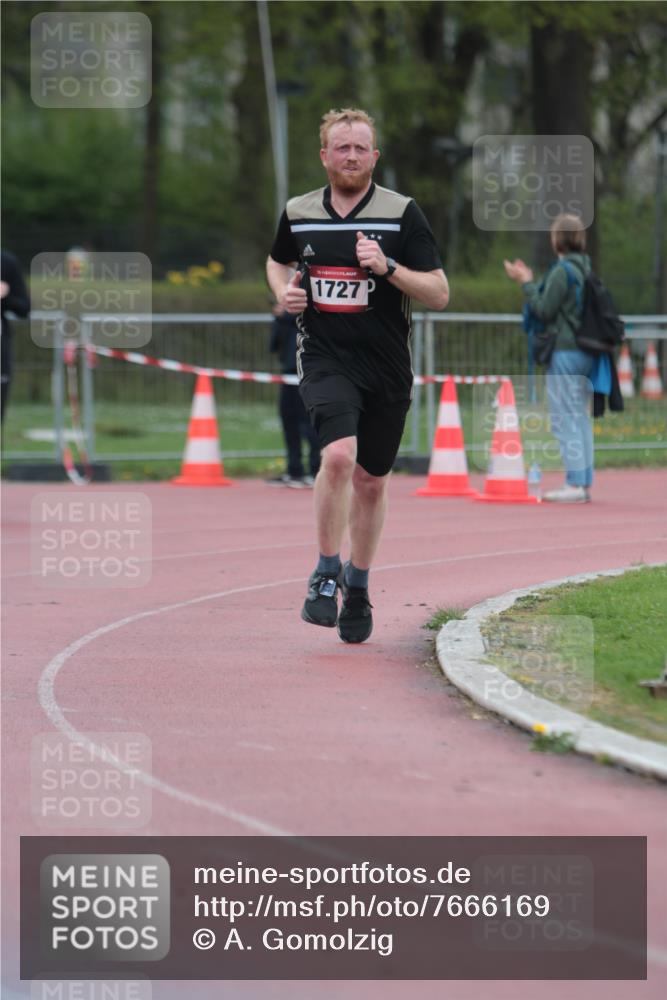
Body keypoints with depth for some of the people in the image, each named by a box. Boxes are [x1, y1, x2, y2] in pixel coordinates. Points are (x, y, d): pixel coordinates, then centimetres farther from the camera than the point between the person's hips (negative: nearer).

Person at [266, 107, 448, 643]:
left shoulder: (402, 213, -3)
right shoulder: (299, 213, 4)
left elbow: (440, 294, -5)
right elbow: (278, 262, 26)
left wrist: (388, 267, -20)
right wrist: (284, 291, 4)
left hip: (387, 368, 0)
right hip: (325, 358, 0)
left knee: (371, 480, 10)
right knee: (338, 454, -24)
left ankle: (358, 586, 30)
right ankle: (326, 574, -10)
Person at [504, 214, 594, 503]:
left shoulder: (562, 272, -14)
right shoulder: (586, 270, 11)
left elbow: (544, 311, -13)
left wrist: (527, 283, -3)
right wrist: (529, 282, 22)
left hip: (564, 352, -8)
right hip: (586, 351, 8)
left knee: (565, 418, -6)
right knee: (580, 417, 11)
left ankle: (574, 483, -9)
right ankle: (584, 482, 13)